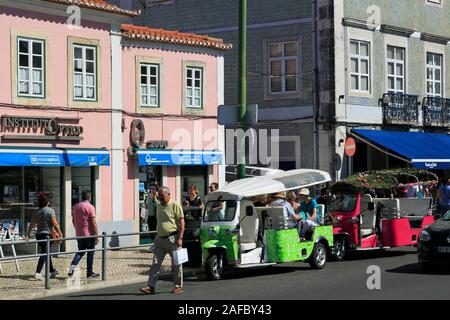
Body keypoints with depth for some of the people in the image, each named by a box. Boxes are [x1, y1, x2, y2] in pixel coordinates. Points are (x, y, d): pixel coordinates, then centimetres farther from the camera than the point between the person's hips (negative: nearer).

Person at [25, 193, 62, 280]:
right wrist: (60, 234, -7)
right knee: (44, 254, -9)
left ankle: (52, 271, 34)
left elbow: (31, 225, 6)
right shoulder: (50, 210, -10)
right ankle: (37, 272, -22)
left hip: (38, 234, 7)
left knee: (47, 253, 20)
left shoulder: (36, 212, 8)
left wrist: (27, 235, 9)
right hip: (46, 234, -7)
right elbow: (55, 224, -13)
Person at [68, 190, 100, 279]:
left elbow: (73, 221, 16)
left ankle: (72, 267, -3)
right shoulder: (90, 207, -12)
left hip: (79, 234, 6)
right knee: (90, 253, 5)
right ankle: (90, 272, 8)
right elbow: (93, 223, -15)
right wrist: (96, 236, -11)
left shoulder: (75, 207, 7)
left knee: (80, 251, 16)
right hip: (89, 234, -6)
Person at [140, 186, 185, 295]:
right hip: (160, 239, 7)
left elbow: (182, 222, -13)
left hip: (172, 239, -7)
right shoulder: (159, 206, 14)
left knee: (176, 264, 3)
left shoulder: (175, 205, -10)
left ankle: (178, 286, 14)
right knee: (155, 263, 0)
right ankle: (151, 287, -3)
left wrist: (180, 238, -19)